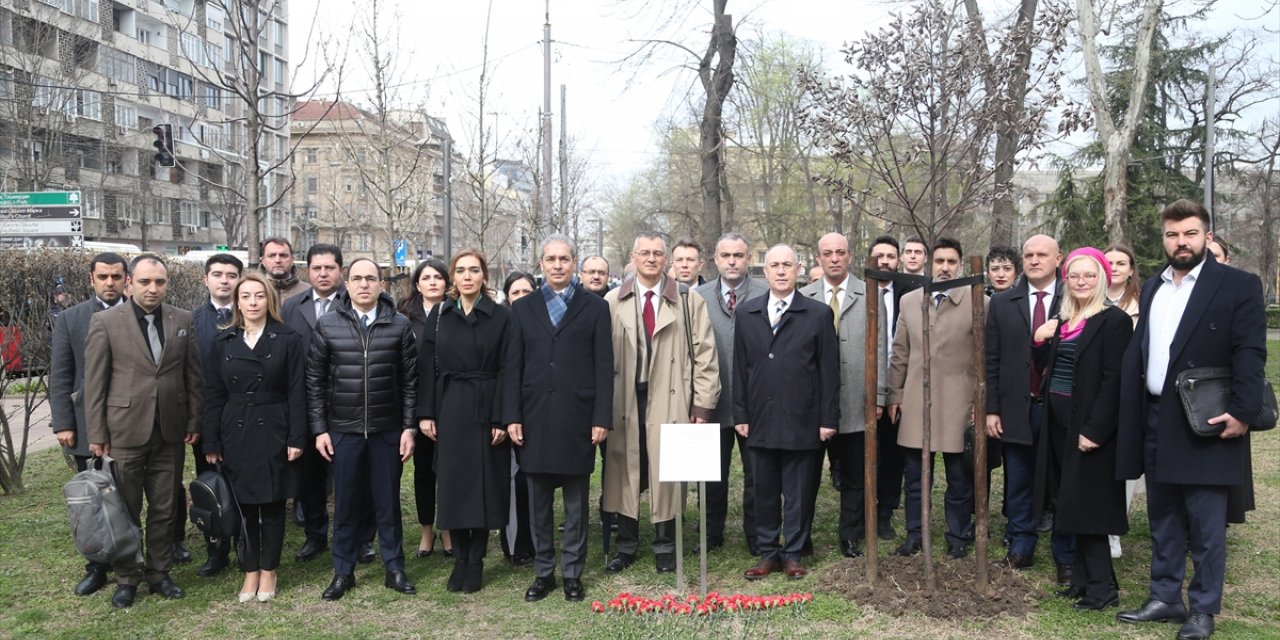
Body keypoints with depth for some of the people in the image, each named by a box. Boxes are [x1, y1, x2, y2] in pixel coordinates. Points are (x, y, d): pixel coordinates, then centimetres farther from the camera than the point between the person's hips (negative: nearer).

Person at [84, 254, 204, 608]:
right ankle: (126, 577, 25)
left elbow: (194, 376, 6)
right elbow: (95, 382, -4)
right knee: (125, 511, 9)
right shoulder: (105, 321, -4)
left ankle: (159, 572, 26)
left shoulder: (183, 320, 3)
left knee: (164, 509, 12)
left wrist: (194, 422, 3)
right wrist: (97, 434, -5)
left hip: (170, 432, 2)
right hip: (124, 431, -2)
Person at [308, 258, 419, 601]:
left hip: (388, 430, 0)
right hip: (343, 430, 1)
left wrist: (409, 427, -3)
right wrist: (319, 429, -1)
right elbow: (314, 381, 2)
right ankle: (343, 572, 24)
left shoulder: (400, 325, -1)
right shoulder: (327, 325, 0)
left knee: (388, 502, 9)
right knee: (346, 504, 10)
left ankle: (394, 568, 23)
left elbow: (410, 380, 0)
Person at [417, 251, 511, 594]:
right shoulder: (439, 314, 5)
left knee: (483, 483, 3)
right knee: (453, 483, 6)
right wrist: (425, 413, -2)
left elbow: (505, 370, -5)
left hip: (486, 409, -2)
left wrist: (501, 418, -11)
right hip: (449, 409, 2)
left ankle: (476, 561, 15)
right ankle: (459, 559, 18)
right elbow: (427, 366, 4)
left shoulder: (501, 316, -2)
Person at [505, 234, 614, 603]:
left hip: (577, 420, -2)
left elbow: (604, 366, -1)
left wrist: (602, 418, -8)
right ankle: (543, 572, 22)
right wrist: (511, 417, -2)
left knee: (576, 505, 7)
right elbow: (512, 367, 6)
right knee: (539, 504, 10)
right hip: (534, 419, 2)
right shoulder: (523, 308, 9)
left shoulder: (595, 307, 3)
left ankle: (573, 573, 19)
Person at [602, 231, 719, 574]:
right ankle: (626, 545, 24)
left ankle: (665, 547, 21)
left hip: (669, 400, -1)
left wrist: (702, 403, -4)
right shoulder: (613, 302, 5)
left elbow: (704, 354, 2)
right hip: (624, 399, 1)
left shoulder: (689, 301, 3)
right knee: (625, 472, 9)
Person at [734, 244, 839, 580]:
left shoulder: (819, 314, 0)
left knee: (798, 493, 6)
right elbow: (740, 367, 8)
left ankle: (792, 554, 20)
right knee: (764, 491, 10)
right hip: (761, 420, 3)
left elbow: (829, 371, -1)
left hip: (802, 421, -2)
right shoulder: (746, 313, 8)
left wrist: (828, 419, -4)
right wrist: (740, 414, 4)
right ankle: (768, 553, 22)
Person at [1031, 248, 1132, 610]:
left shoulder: (1114, 320, -11)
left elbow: (1113, 381, -17)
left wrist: (1094, 431, -21)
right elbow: (1046, 369, 15)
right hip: (1060, 422, 8)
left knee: (1087, 504, -3)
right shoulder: (1062, 320, 12)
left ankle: (1102, 587, 8)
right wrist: (1039, 342, -3)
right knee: (1074, 503, 13)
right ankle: (1084, 579, 23)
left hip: (1090, 426, -8)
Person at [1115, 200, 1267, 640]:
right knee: (1163, 520, 15)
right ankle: (1164, 598, 26)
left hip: (1206, 424, -6)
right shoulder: (1152, 288, 13)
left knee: (1205, 525, 2)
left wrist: (1243, 413, -20)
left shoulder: (1239, 285, -5)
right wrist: (1132, 416, 6)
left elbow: (1250, 354, -11)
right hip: (1155, 422, 6)